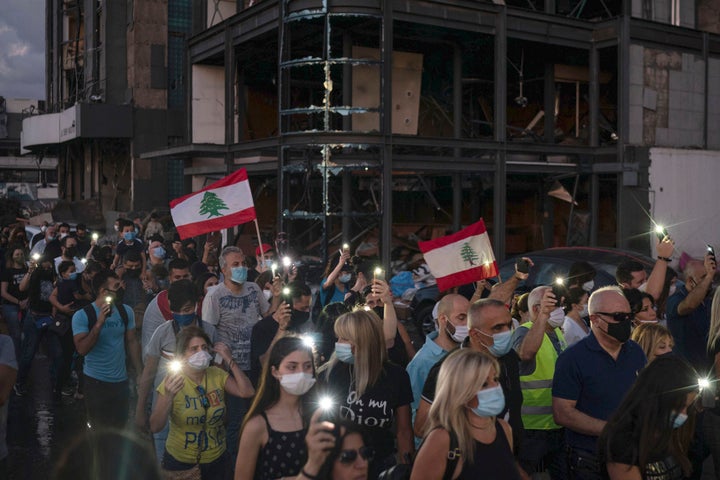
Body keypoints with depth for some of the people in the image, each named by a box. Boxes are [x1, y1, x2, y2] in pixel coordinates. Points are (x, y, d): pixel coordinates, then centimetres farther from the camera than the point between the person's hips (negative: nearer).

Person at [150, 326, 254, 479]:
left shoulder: (218, 375, -3)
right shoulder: (173, 381, -14)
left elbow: (247, 392, -15)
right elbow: (155, 427, -21)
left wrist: (229, 361, -16)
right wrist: (168, 396, -37)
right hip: (180, 462, -3)